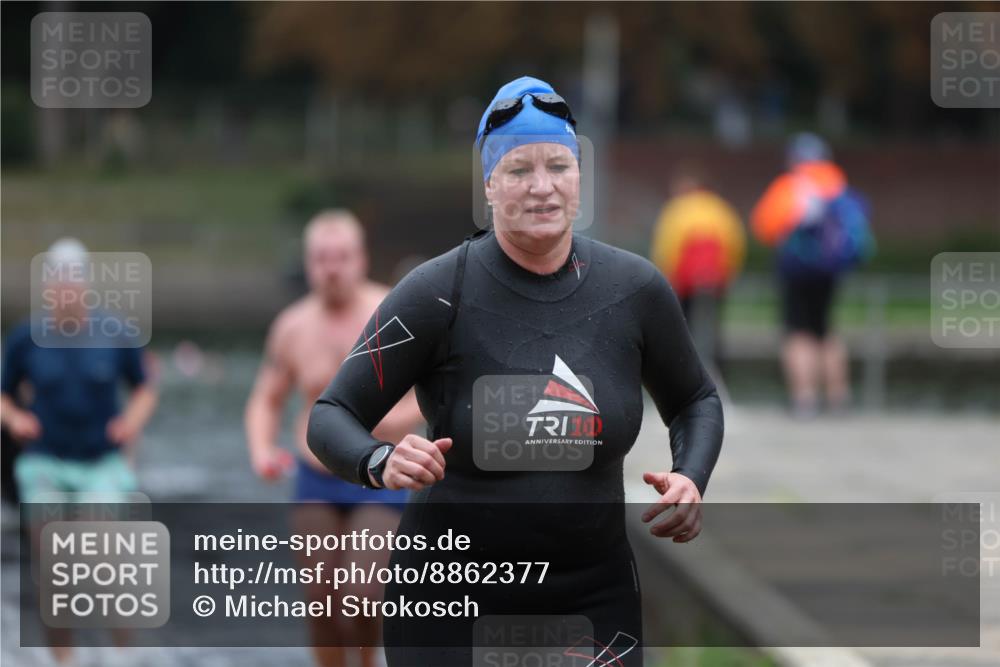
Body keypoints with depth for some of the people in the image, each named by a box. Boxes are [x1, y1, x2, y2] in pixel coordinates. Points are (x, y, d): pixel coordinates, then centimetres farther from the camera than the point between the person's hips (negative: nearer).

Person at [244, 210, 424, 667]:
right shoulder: (293, 327, -2)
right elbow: (266, 401, 9)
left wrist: (396, 418, -28)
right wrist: (261, 451, -10)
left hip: (380, 483, -3)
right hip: (316, 485, 3)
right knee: (322, 603, 0)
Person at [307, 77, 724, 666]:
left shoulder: (634, 289, -1)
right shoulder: (438, 292, -11)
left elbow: (695, 401, 16)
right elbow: (331, 416, -8)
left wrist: (690, 478, -4)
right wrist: (381, 462, -29)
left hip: (595, 598, 3)